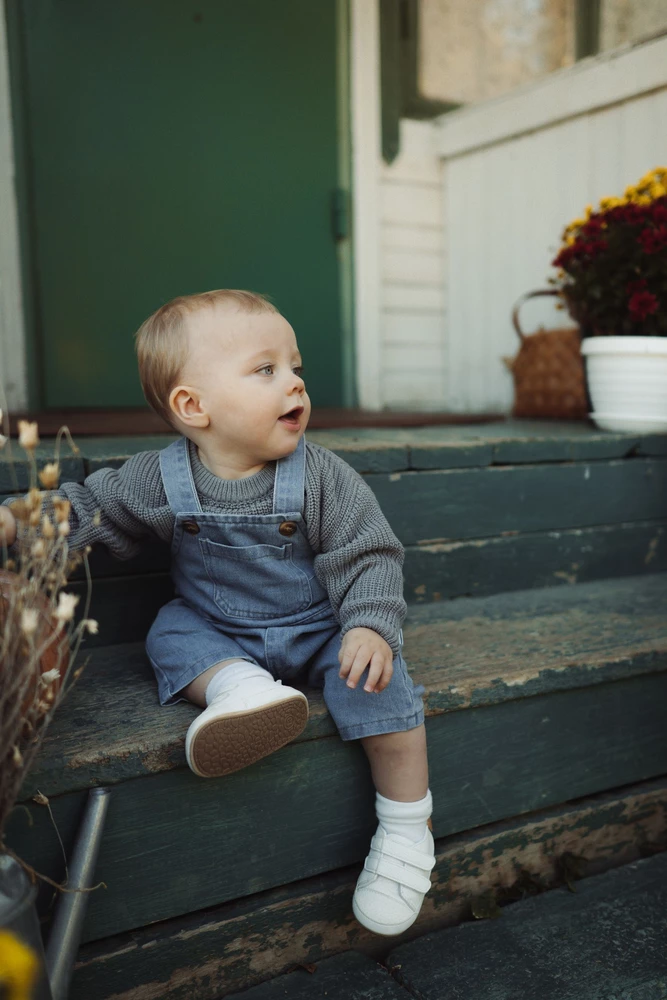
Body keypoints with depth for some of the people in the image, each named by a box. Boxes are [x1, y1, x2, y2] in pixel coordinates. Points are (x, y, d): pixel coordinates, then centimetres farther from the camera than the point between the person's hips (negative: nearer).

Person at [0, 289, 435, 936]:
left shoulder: (322, 478, -17)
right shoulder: (159, 479, -12)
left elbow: (368, 556, -15)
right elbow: (88, 509, -1)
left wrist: (370, 626, -31)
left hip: (319, 633, -3)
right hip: (219, 634, 3)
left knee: (375, 680, -24)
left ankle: (405, 828, -11)